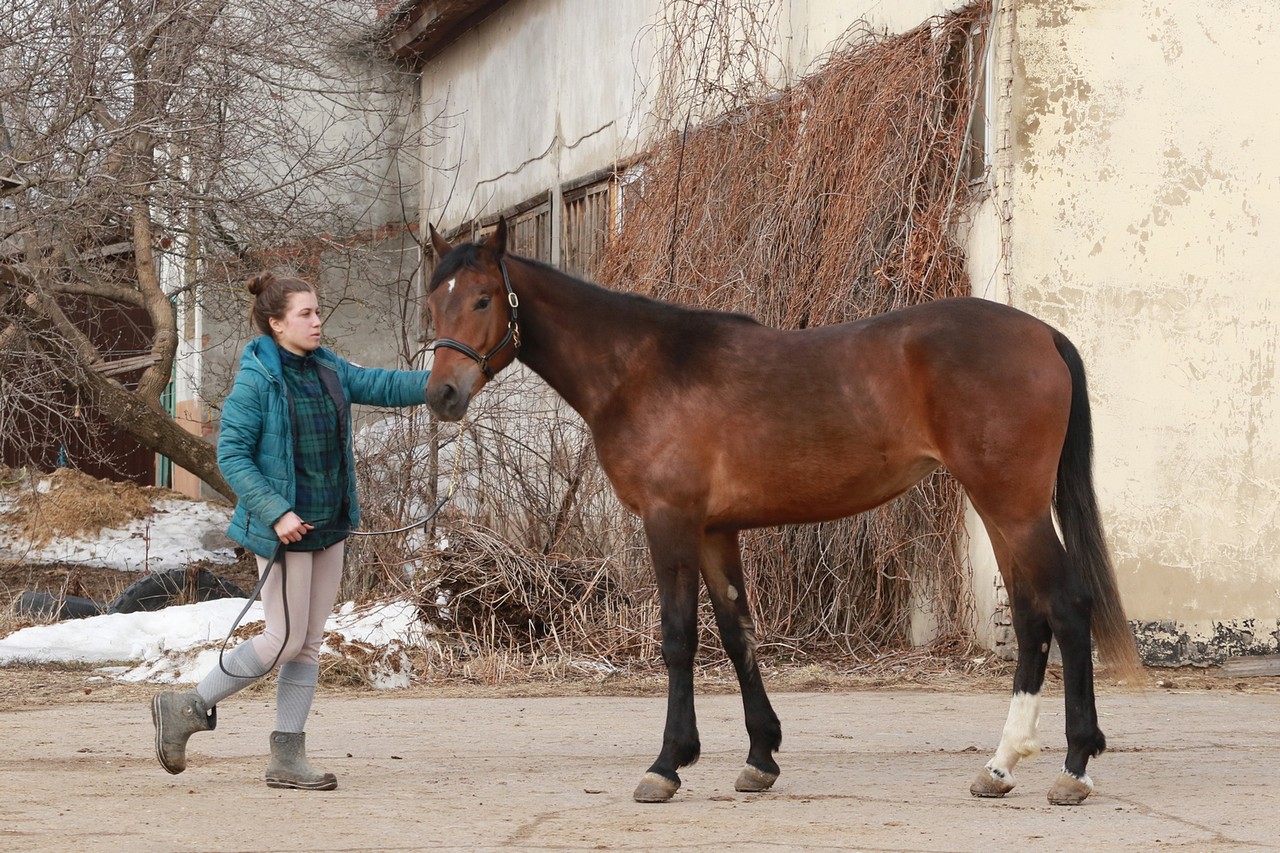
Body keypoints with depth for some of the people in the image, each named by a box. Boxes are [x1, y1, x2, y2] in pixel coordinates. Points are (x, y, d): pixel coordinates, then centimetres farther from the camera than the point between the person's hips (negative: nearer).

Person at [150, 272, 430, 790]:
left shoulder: (328, 370, 7)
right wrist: (277, 513, -22)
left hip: (329, 525, 8)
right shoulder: (255, 380, -15)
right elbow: (231, 455, -16)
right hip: (285, 529, -8)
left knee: (310, 643, 8)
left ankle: (287, 757, 13)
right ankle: (187, 708, 9)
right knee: (286, 640, -6)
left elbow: (385, 387, 10)